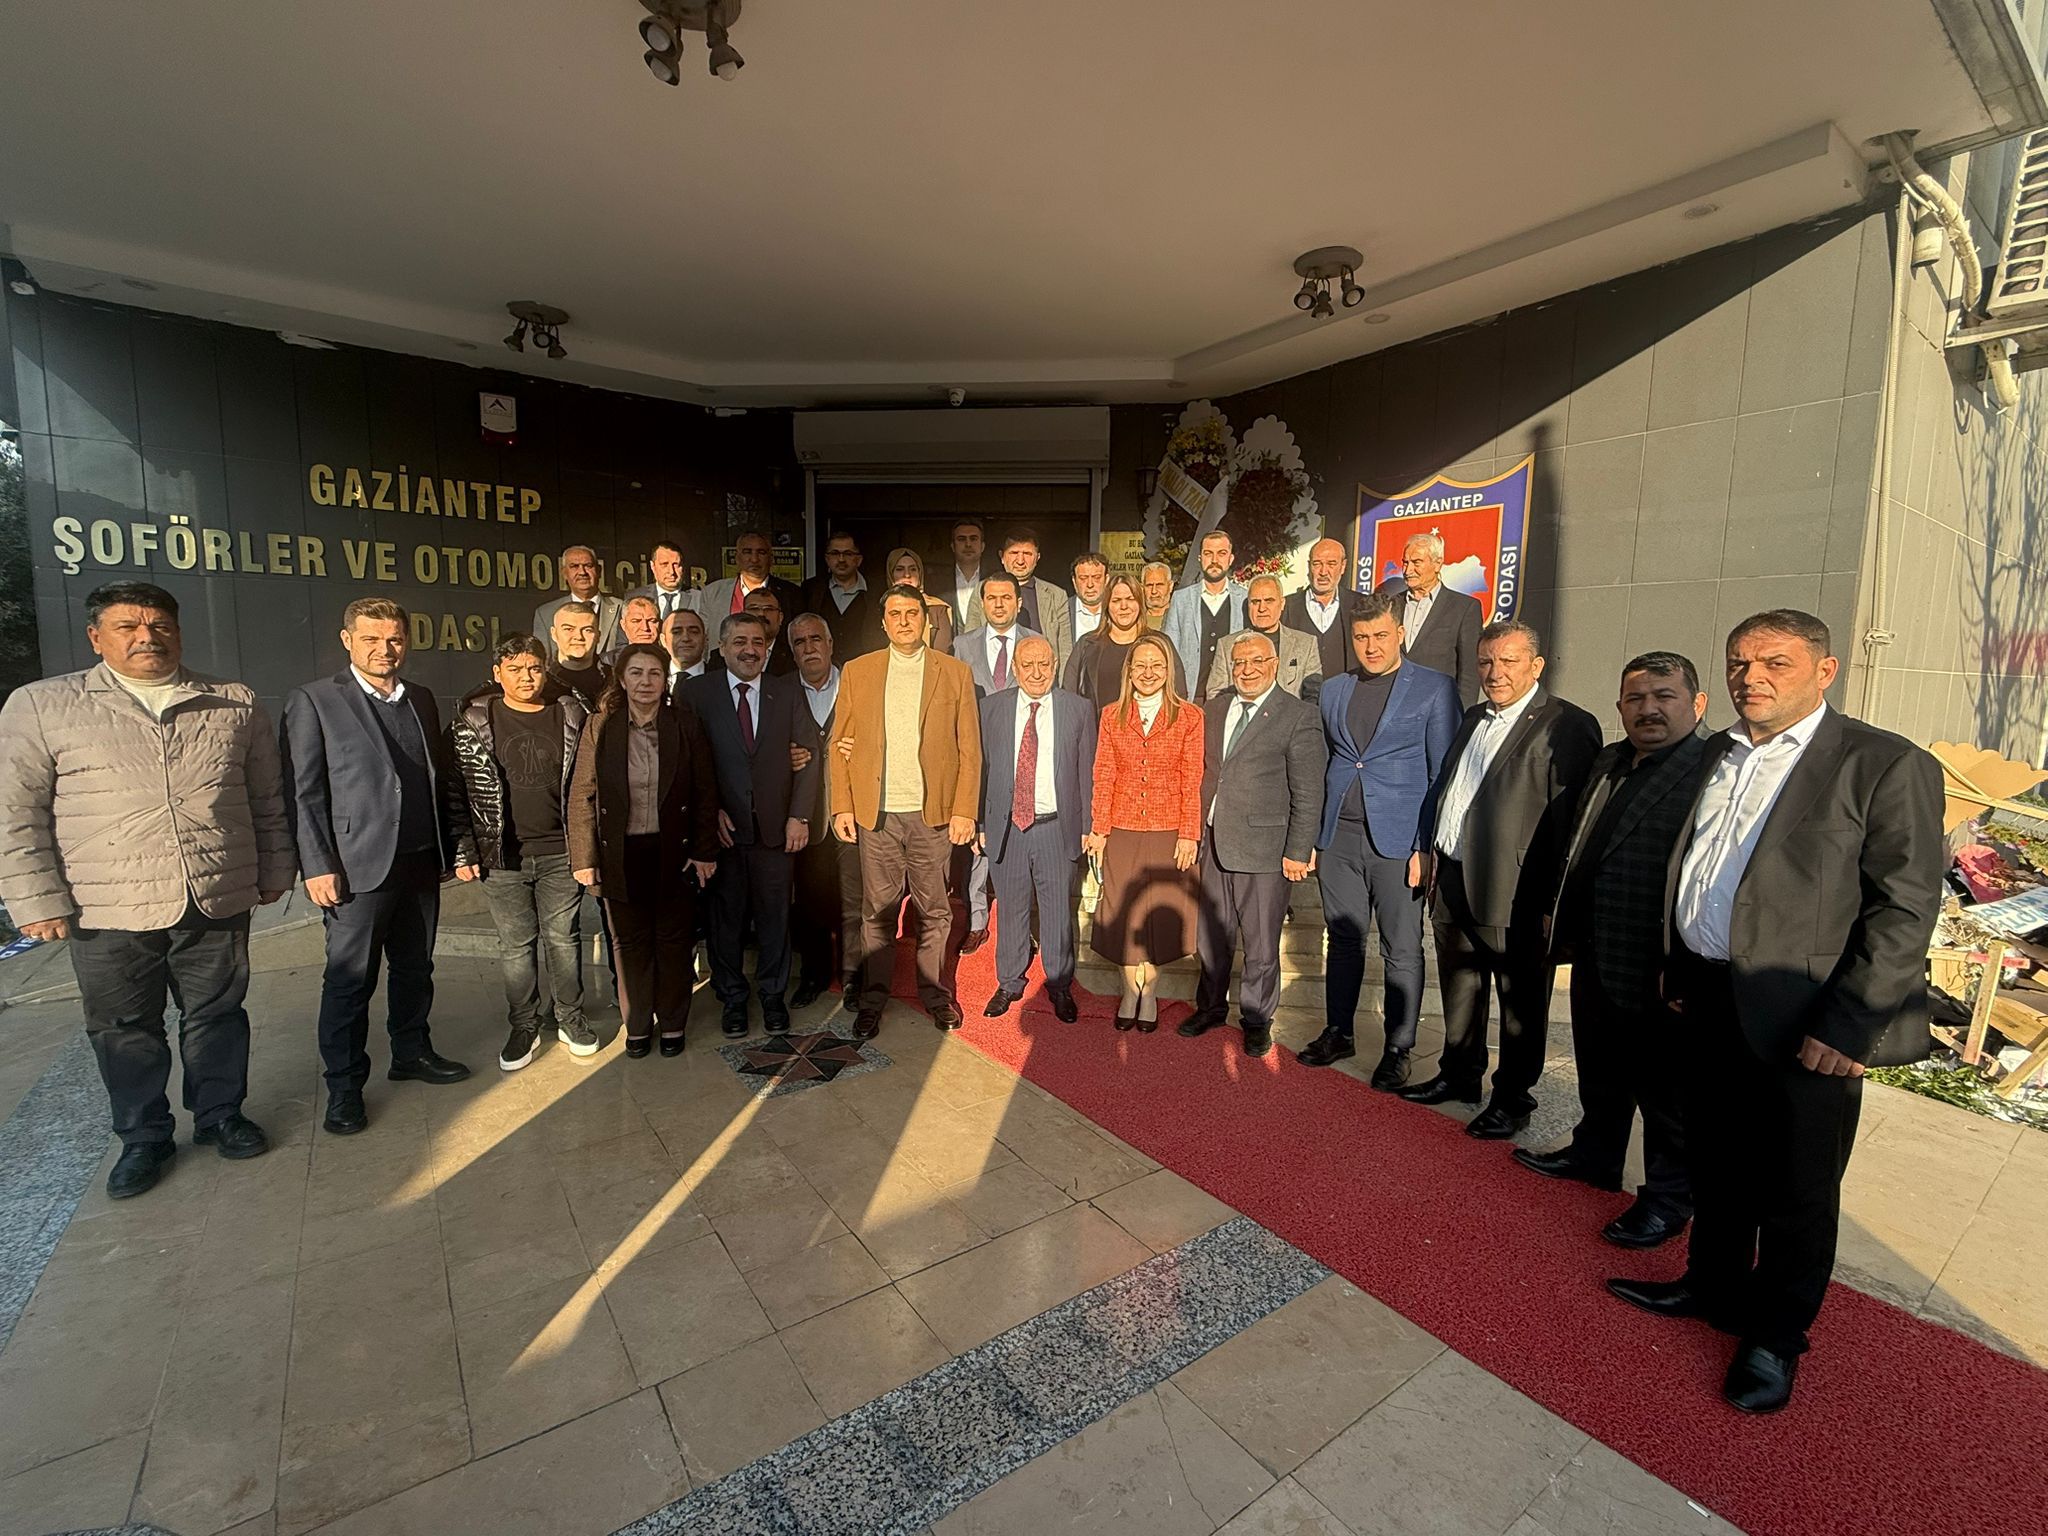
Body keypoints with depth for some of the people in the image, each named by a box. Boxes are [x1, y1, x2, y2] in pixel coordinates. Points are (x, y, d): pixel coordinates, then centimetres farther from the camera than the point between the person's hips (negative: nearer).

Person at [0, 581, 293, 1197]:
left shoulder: (236, 705, 5)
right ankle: (143, 1138, 31)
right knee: (124, 1031, 12)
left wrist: (274, 871, 10)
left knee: (217, 1016, 13)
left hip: (219, 904, 1)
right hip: (109, 914, -1)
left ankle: (220, 1116, 32)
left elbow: (268, 799, 10)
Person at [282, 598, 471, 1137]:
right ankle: (344, 1087, 19)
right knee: (350, 981, 5)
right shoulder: (313, 701, -5)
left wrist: (448, 850, 11)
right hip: (358, 867, -5)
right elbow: (303, 791, -7)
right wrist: (317, 867, -12)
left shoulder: (421, 701, 11)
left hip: (421, 864, 5)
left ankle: (412, 1053, 33)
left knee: (415, 968, 17)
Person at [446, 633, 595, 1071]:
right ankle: (524, 1026, 26)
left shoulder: (571, 717, 1)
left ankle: (568, 1018, 27)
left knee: (564, 939, 10)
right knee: (515, 945, 9)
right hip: (502, 856, 0)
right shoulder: (472, 722, -1)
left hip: (561, 853, 0)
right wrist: (464, 851, -4)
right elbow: (456, 789, 1)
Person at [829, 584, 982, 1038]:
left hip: (934, 814, 0)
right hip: (875, 814, 1)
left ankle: (936, 994, 26)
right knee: (877, 911, 8)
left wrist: (964, 810, -5)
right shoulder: (856, 672, 7)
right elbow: (838, 744, 7)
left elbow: (969, 749, 2)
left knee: (934, 911, 9)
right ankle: (873, 999, 23)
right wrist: (841, 807, -1)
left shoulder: (955, 673, 5)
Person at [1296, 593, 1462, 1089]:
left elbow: (1444, 775, -4)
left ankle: (1398, 1049, 21)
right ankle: (1338, 1033, 29)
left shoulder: (1434, 689, -2)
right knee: (1343, 940, 14)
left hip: (1398, 839, -4)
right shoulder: (1332, 690, 11)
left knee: (1402, 951, 6)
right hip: (1339, 838, 4)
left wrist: (1428, 846, -11)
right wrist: (1312, 836, 7)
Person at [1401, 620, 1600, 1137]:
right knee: (1459, 987, 20)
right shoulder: (1474, 719, 14)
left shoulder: (1567, 726, -11)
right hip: (1454, 882, 8)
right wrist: (1434, 850, 14)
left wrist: (1557, 900, -18)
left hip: (1513, 891, -7)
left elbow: (1569, 818, -16)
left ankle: (1513, 1099, 25)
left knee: (1520, 999, 9)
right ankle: (1459, 1075, 38)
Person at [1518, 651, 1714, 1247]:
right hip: (1594, 958, 8)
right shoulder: (1608, 763, 9)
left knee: (1666, 1088, 12)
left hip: (1658, 973, -8)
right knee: (1599, 1071, 25)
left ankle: (1668, 1199, 31)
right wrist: (1559, 915, 17)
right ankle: (1594, 1154, 45)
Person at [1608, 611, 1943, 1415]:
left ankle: (1774, 1337, 31)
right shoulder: (1719, 754, 9)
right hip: (1710, 1004, 6)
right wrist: (1680, 973, 12)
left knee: (1796, 1193, 11)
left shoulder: (1885, 765, -10)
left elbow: (1906, 907, -13)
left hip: (1803, 1020, -5)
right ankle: (1712, 1286, 40)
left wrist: (1847, 1023, -17)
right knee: (1716, 1164, 20)